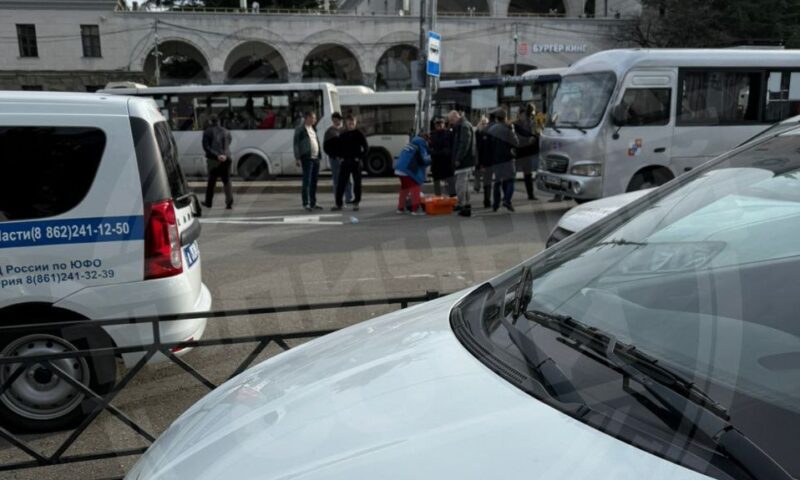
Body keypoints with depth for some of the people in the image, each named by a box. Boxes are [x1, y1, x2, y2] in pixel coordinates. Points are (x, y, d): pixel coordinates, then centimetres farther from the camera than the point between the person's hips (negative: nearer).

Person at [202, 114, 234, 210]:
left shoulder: (207, 132, -2)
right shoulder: (226, 132, 12)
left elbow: (206, 147, -10)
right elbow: (227, 145, 12)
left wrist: (216, 155, -15)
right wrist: (225, 155, 5)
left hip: (213, 160, -2)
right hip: (226, 159, 2)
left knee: (211, 181, 8)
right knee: (226, 181, 4)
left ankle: (208, 202, 17)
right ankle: (229, 202, -6)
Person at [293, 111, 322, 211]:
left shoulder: (313, 128, 17)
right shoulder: (300, 129, -5)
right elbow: (296, 144, -9)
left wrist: (320, 153, 11)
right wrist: (297, 158, -15)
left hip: (316, 158, 7)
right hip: (307, 158, -7)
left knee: (314, 181, 10)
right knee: (307, 181, -6)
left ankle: (313, 203, 17)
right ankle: (306, 204, -1)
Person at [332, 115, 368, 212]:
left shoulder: (359, 134, -1)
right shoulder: (342, 135, 8)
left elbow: (366, 148, 0)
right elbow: (339, 147, 16)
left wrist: (361, 157, -8)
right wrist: (341, 156, 2)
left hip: (356, 161, -2)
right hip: (345, 162, 2)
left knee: (357, 183, 3)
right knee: (340, 183, 0)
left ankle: (356, 203, 13)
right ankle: (338, 204, 6)